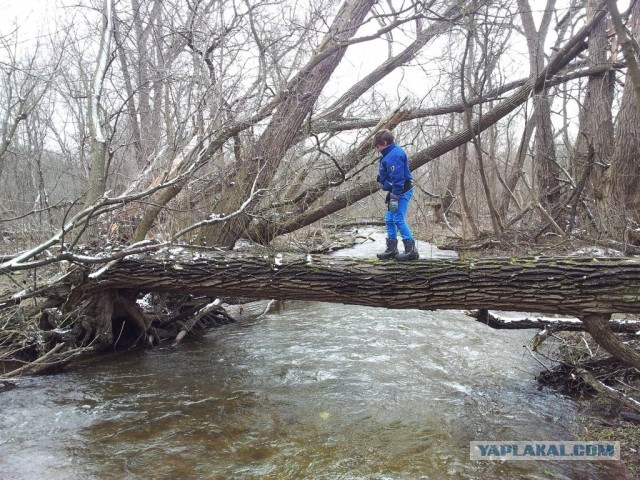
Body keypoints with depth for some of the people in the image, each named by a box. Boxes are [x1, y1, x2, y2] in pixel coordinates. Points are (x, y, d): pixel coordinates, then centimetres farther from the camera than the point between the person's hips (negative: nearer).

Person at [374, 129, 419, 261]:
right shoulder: (390, 153, 13)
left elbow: (398, 178, -24)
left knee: (399, 219, -13)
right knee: (389, 220, 12)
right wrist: (391, 195, 20)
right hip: (395, 191, 11)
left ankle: (411, 250, -9)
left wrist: (394, 198, -24)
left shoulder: (394, 156, -19)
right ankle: (391, 250, 18)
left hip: (402, 191, -11)